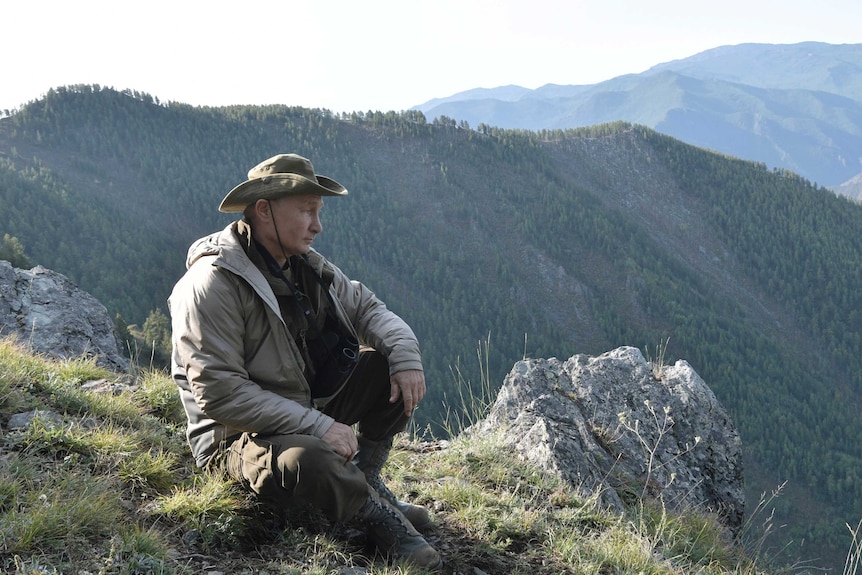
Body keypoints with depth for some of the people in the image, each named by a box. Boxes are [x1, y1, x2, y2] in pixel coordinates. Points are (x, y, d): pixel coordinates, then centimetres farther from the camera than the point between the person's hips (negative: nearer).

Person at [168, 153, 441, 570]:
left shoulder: (307, 266, 4)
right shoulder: (212, 284, -22)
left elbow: (366, 307, 11)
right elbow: (219, 393, -27)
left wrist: (404, 353, -12)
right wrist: (315, 425, -30)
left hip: (313, 407, 8)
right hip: (240, 435, -8)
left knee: (389, 361, -1)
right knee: (308, 460, -39)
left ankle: (364, 474, -1)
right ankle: (374, 513, -9)